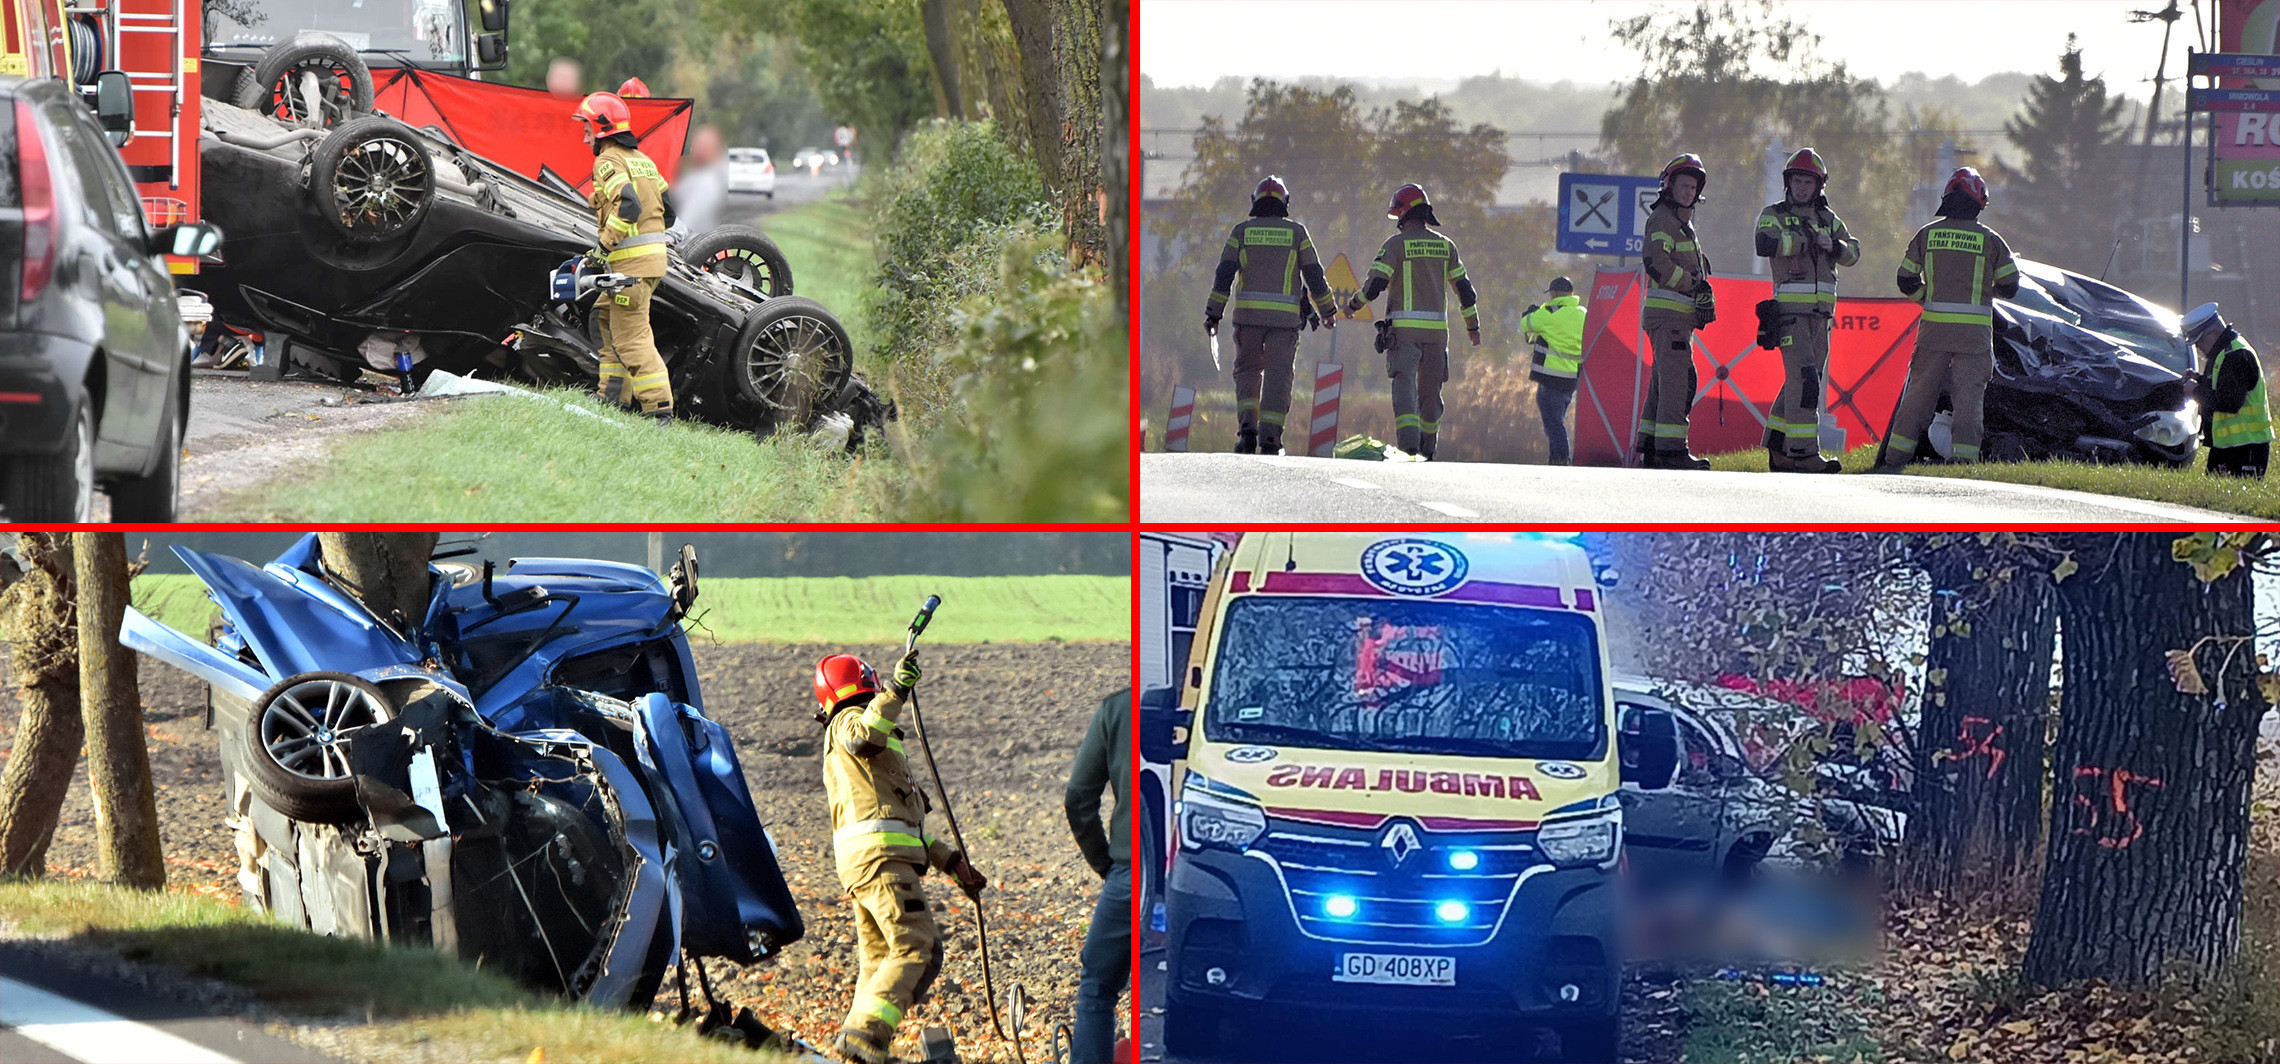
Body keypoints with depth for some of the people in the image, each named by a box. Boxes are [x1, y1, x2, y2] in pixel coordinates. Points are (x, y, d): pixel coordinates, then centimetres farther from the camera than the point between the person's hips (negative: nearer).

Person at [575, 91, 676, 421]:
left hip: (631, 258, -10)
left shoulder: (608, 162, -10)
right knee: (608, 318, 21)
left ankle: (660, 408, -12)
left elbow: (628, 205, -24)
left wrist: (604, 244, -19)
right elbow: (667, 205, 20)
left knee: (631, 336, -8)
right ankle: (613, 396, 23)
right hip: (655, 254, 10)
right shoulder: (642, 159, 18)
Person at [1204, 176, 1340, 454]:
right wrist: (1327, 309, 18)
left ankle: (1247, 428, -2)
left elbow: (1224, 274, 1)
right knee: (1278, 376, 2)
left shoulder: (1242, 230, 6)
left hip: (1247, 314, 1)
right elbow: (1314, 275, 6)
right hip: (1284, 316, -1)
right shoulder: (1296, 232, 5)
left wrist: (1213, 313, 3)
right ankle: (1269, 439, -6)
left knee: (1247, 371, 15)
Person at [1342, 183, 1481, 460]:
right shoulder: (1445, 245, 11)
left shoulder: (1396, 244, -4)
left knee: (1405, 383, -10)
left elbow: (1375, 284, -9)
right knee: (1430, 389, 13)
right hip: (1437, 328, 4)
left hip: (1405, 326, -4)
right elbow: (1464, 289, 13)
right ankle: (1428, 448, 21)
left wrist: (1353, 305, 9)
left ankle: (1408, 442, -26)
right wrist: (1473, 325, 23)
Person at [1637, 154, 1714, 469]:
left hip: (1679, 315, 10)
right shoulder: (1662, 219, -7)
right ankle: (1671, 449, -20)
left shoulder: (1684, 223, 25)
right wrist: (1692, 286, -17)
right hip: (1667, 313, -10)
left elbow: (1699, 266, 29)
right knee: (1677, 379, -15)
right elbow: (1655, 261, -21)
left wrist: (1703, 290, 9)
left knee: (1663, 383, 11)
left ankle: (1649, 449, 14)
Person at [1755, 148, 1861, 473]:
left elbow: (1853, 252, 9)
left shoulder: (1828, 219, 17)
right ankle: (1803, 451, -20)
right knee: (1803, 377, -17)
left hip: (1821, 311, 7)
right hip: (1790, 308, -7)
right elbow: (1765, 244, -20)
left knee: (1808, 379, 10)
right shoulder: (1773, 215, 0)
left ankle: (1777, 448, 19)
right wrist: (1806, 240, -20)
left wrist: (1834, 246, -12)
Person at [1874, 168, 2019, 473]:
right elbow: (2009, 285, 4)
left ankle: (1896, 457, 11)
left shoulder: (1927, 234, 3)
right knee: (1969, 394, 1)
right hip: (1974, 332, -2)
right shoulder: (1989, 239, -1)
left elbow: (1906, 281, 7)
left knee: (1919, 392, 9)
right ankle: (1965, 457, -6)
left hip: (1934, 326, 2)